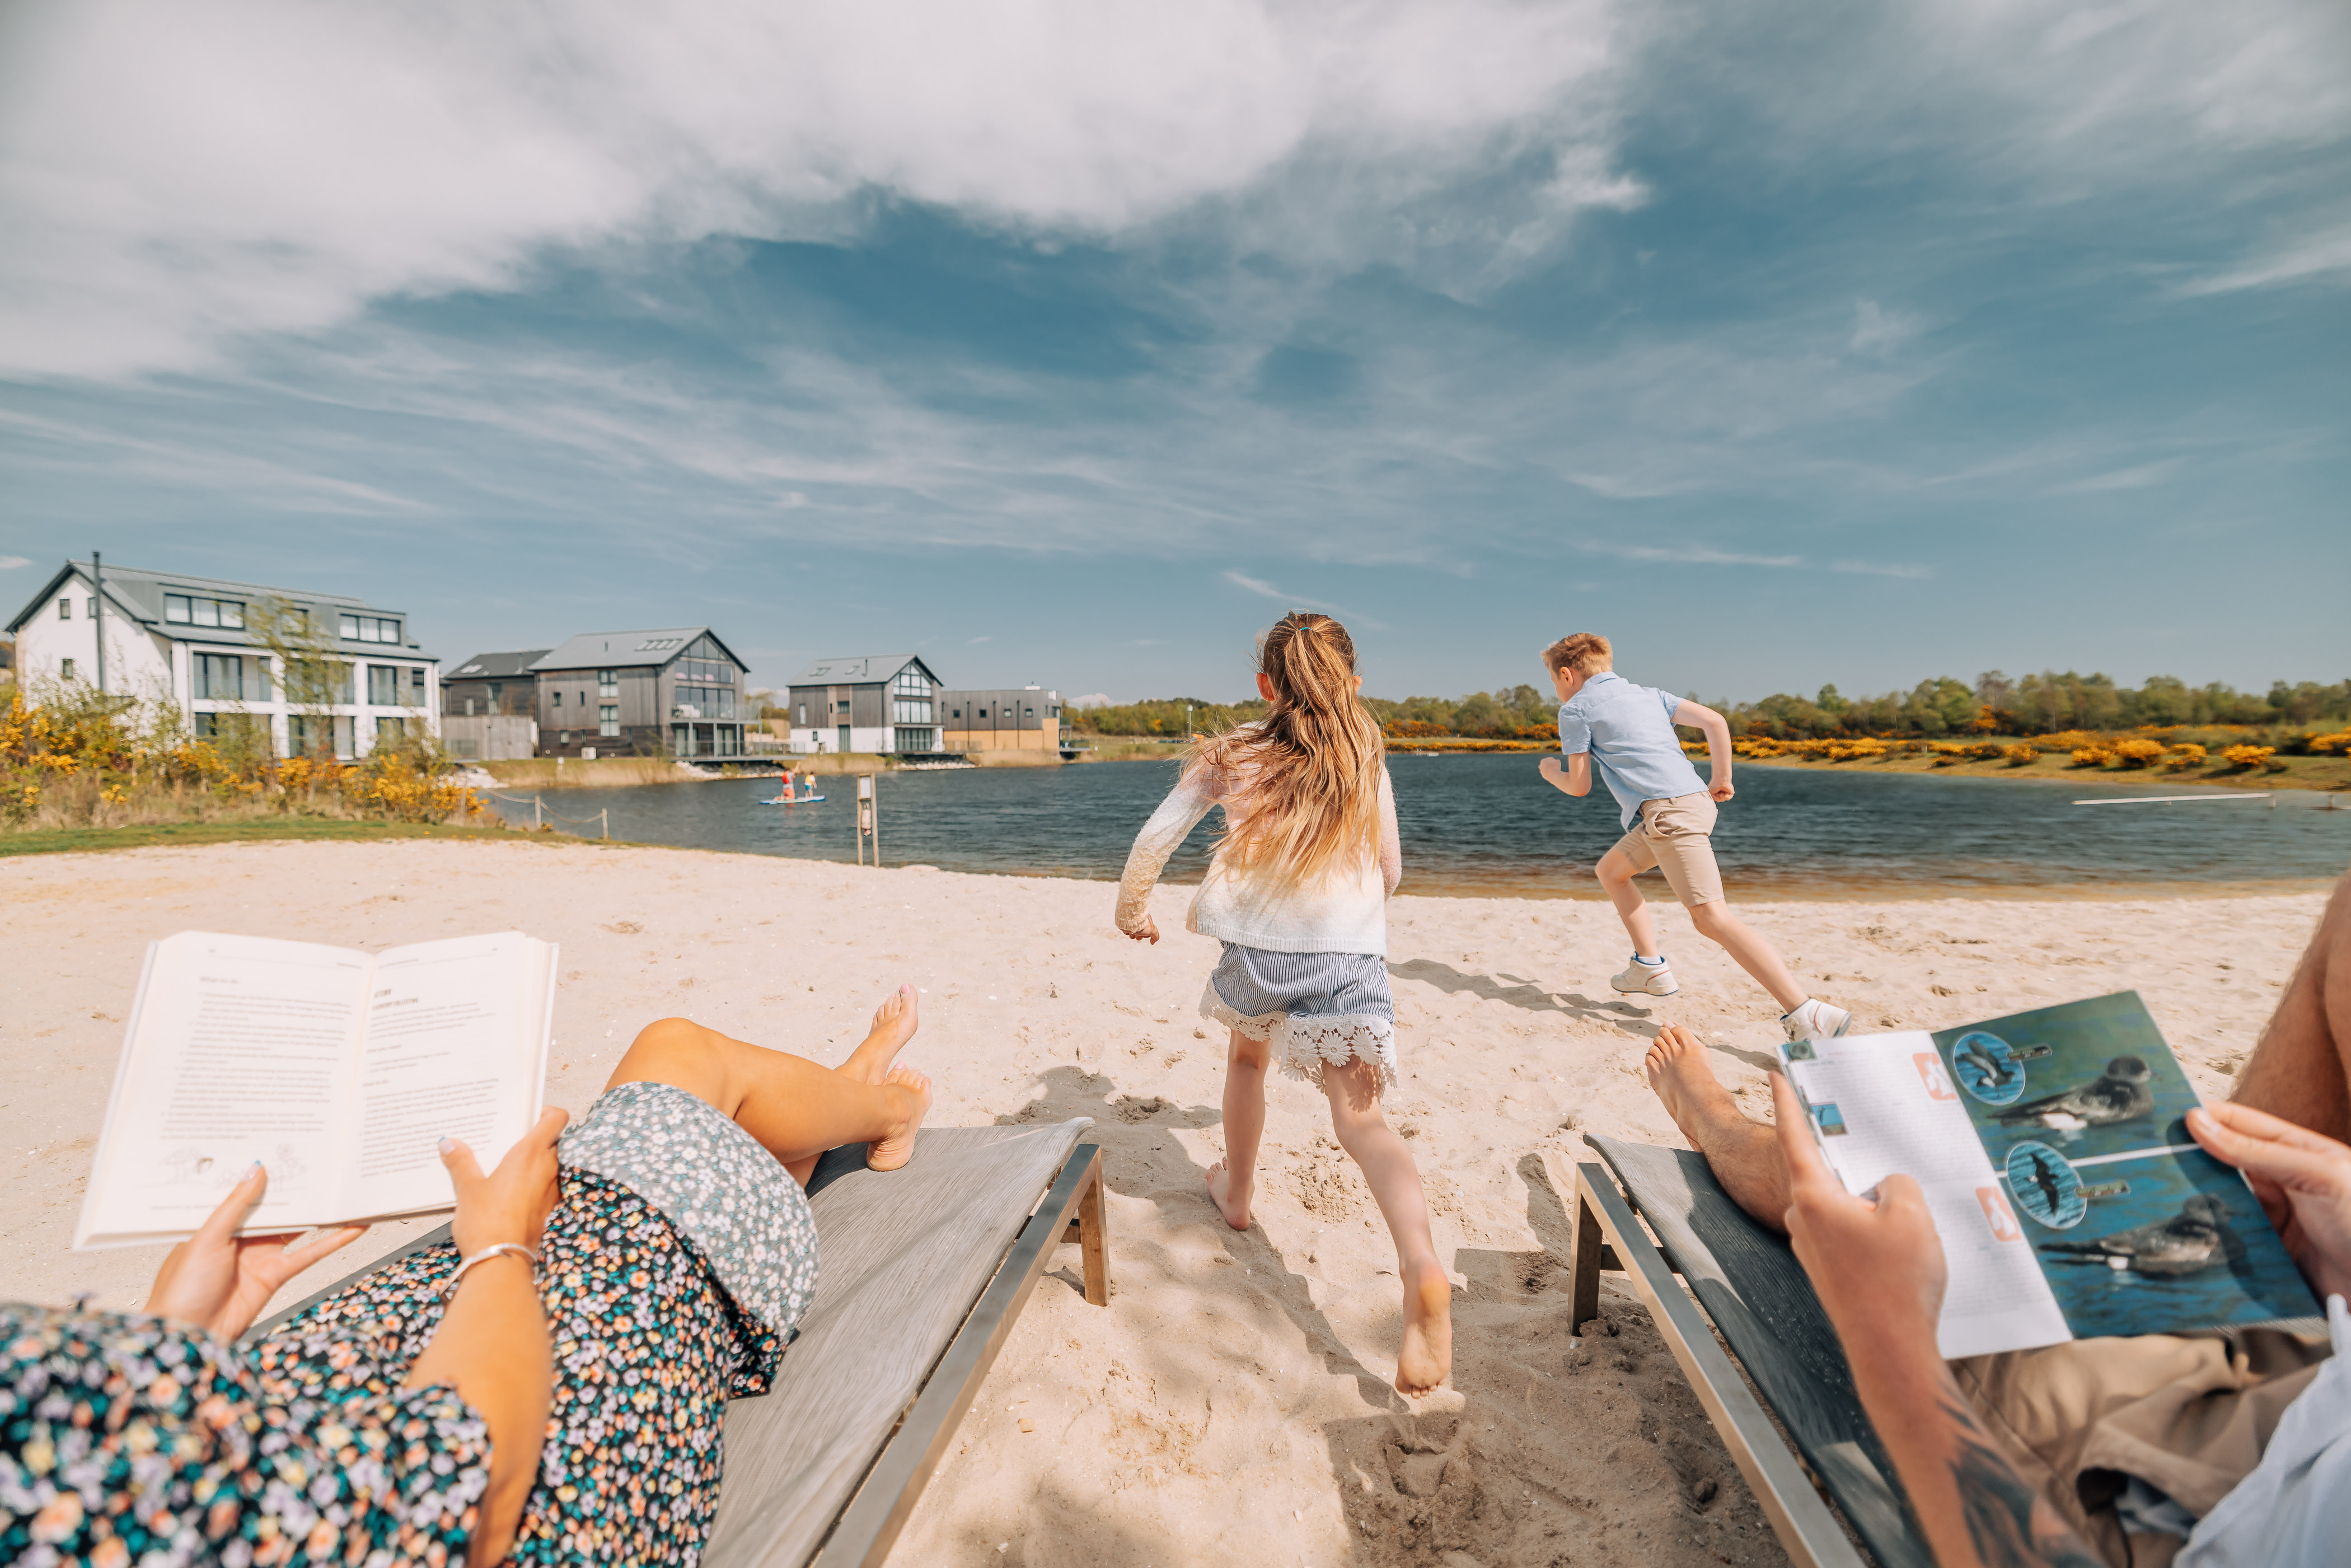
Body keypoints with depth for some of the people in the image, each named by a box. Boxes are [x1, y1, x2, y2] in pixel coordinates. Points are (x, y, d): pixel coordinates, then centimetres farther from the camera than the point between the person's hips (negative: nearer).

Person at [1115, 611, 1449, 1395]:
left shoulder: (1232, 753, 6)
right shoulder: (1367, 759, 9)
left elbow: (1155, 839, 5)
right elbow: (1391, 872, 15)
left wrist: (1132, 905, 24)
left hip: (1257, 948, 1)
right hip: (1350, 954, 0)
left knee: (1248, 1054, 31)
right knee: (1361, 1118, -4)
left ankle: (1236, 1190, 48)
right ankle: (1423, 1270, -28)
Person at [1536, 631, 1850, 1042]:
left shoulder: (1575, 710, 4)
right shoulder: (1647, 694, 23)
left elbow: (1580, 787, 5)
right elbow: (1715, 721, 14)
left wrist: (1552, 774, 26)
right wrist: (1722, 780, 23)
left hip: (1667, 809, -9)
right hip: (1692, 797, 9)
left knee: (1710, 916, -14)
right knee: (1610, 871, 24)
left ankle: (1806, 1014, -21)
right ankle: (1650, 967, 22)